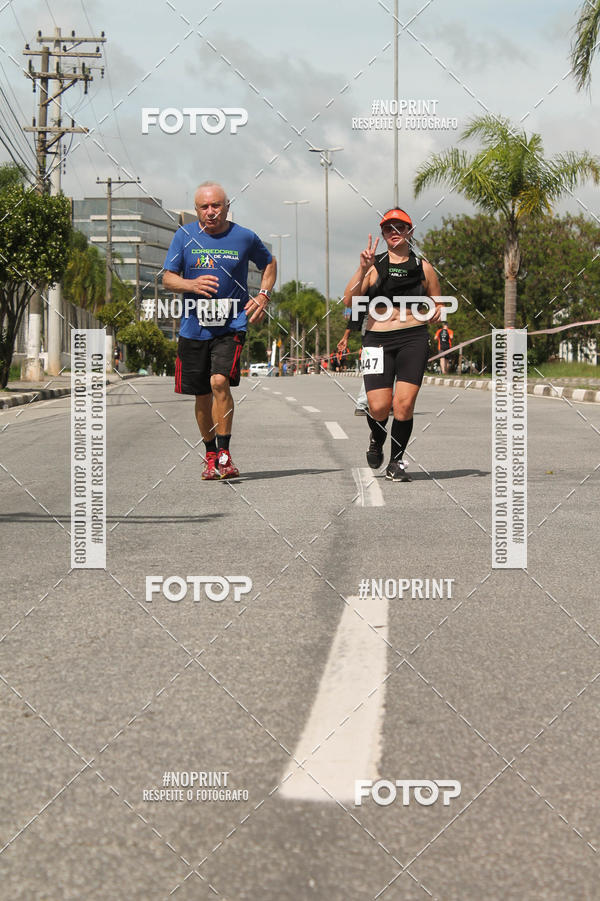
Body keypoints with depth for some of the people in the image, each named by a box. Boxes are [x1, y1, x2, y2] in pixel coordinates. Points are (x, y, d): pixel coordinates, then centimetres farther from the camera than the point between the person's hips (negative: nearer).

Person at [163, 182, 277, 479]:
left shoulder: (244, 238, 1)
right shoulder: (184, 236, 2)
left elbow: (269, 264, 19)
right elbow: (168, 279, 2)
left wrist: (263, 294, 3)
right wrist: (192, 284, -19)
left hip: (231, 325, -2)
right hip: (194, 328, 2)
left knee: (220, 382, -21)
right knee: (202, 395, 9)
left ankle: (224, 455, -14)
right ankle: (210, 455, 28)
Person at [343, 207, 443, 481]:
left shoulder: (423, 268, 10)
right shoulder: (373, 265, 6)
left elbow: (438, 303, 21)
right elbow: (349, 301, -4)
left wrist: (437, 312, -3)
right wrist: (362, 269, -13)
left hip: (413, 338, 0)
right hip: (377, 339, 0)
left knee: (404, 404, -12)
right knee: (379, 407, -10)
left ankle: (396, 463, 6)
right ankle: (376, 442, 25)